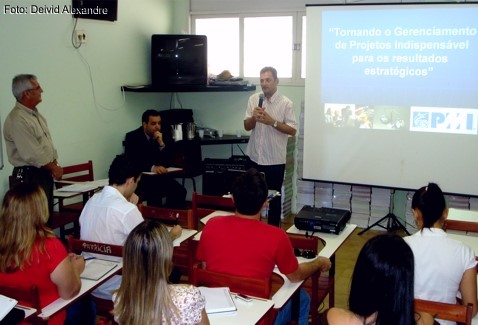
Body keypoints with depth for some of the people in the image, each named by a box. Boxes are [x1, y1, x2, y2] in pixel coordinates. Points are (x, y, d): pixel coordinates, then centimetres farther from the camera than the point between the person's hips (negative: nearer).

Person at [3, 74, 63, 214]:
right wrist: (54, 168, -9)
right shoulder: (17, 120, -18)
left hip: (44, 174, 9)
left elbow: (48, 143, 16)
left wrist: (54, 164, 0)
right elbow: (32, 154, -21)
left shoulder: (36, 114, 13)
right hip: (29, 177, -9)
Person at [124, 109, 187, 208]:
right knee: (155, 193, -33)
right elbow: (131, 162, -17)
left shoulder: (160, 136, 5)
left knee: (180, 191, -19)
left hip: (159, 176, 5)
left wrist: (161, 143, -14)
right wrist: (152, 168, -31)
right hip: (139, 177, -4)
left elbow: (167, 162, 2)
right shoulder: (132, 137, -6)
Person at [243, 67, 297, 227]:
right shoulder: (253, 99, 3)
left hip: (275, 160, -3)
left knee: (274, 197, 8)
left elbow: (292, 130, -10)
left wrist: (272, 122, -21)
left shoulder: (286, 103, -8)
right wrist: (253, 117, -16)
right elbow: (247, 126, 5)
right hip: (255, 157, 3)